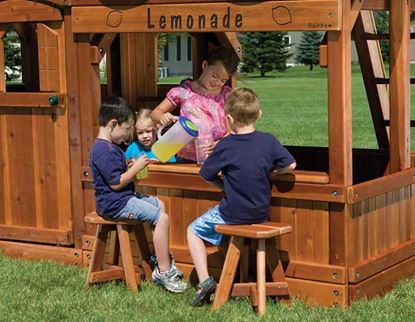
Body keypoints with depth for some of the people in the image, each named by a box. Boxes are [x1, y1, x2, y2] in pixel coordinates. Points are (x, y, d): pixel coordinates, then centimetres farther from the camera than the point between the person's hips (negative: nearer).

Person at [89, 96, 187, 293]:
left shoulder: (109, 146, 13)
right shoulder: (104, 151, -21)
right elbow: (116, 183, -23)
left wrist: (132, 168, 6)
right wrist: (136, 167, -13)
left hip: (124, 198, 11)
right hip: (115, 204, -11)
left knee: (159, 205, 22)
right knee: (162, 218, -16)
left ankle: (163, 259, 23)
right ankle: (163, 272, -13)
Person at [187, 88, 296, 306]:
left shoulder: (226, 146, -15)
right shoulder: (268, 141, -8)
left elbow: (206, 175, -6)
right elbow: (290, 165, -3)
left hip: (233, 214, -4)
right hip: (261, 214, 5)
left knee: (193, 230, 14)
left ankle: (204, 280, 1)